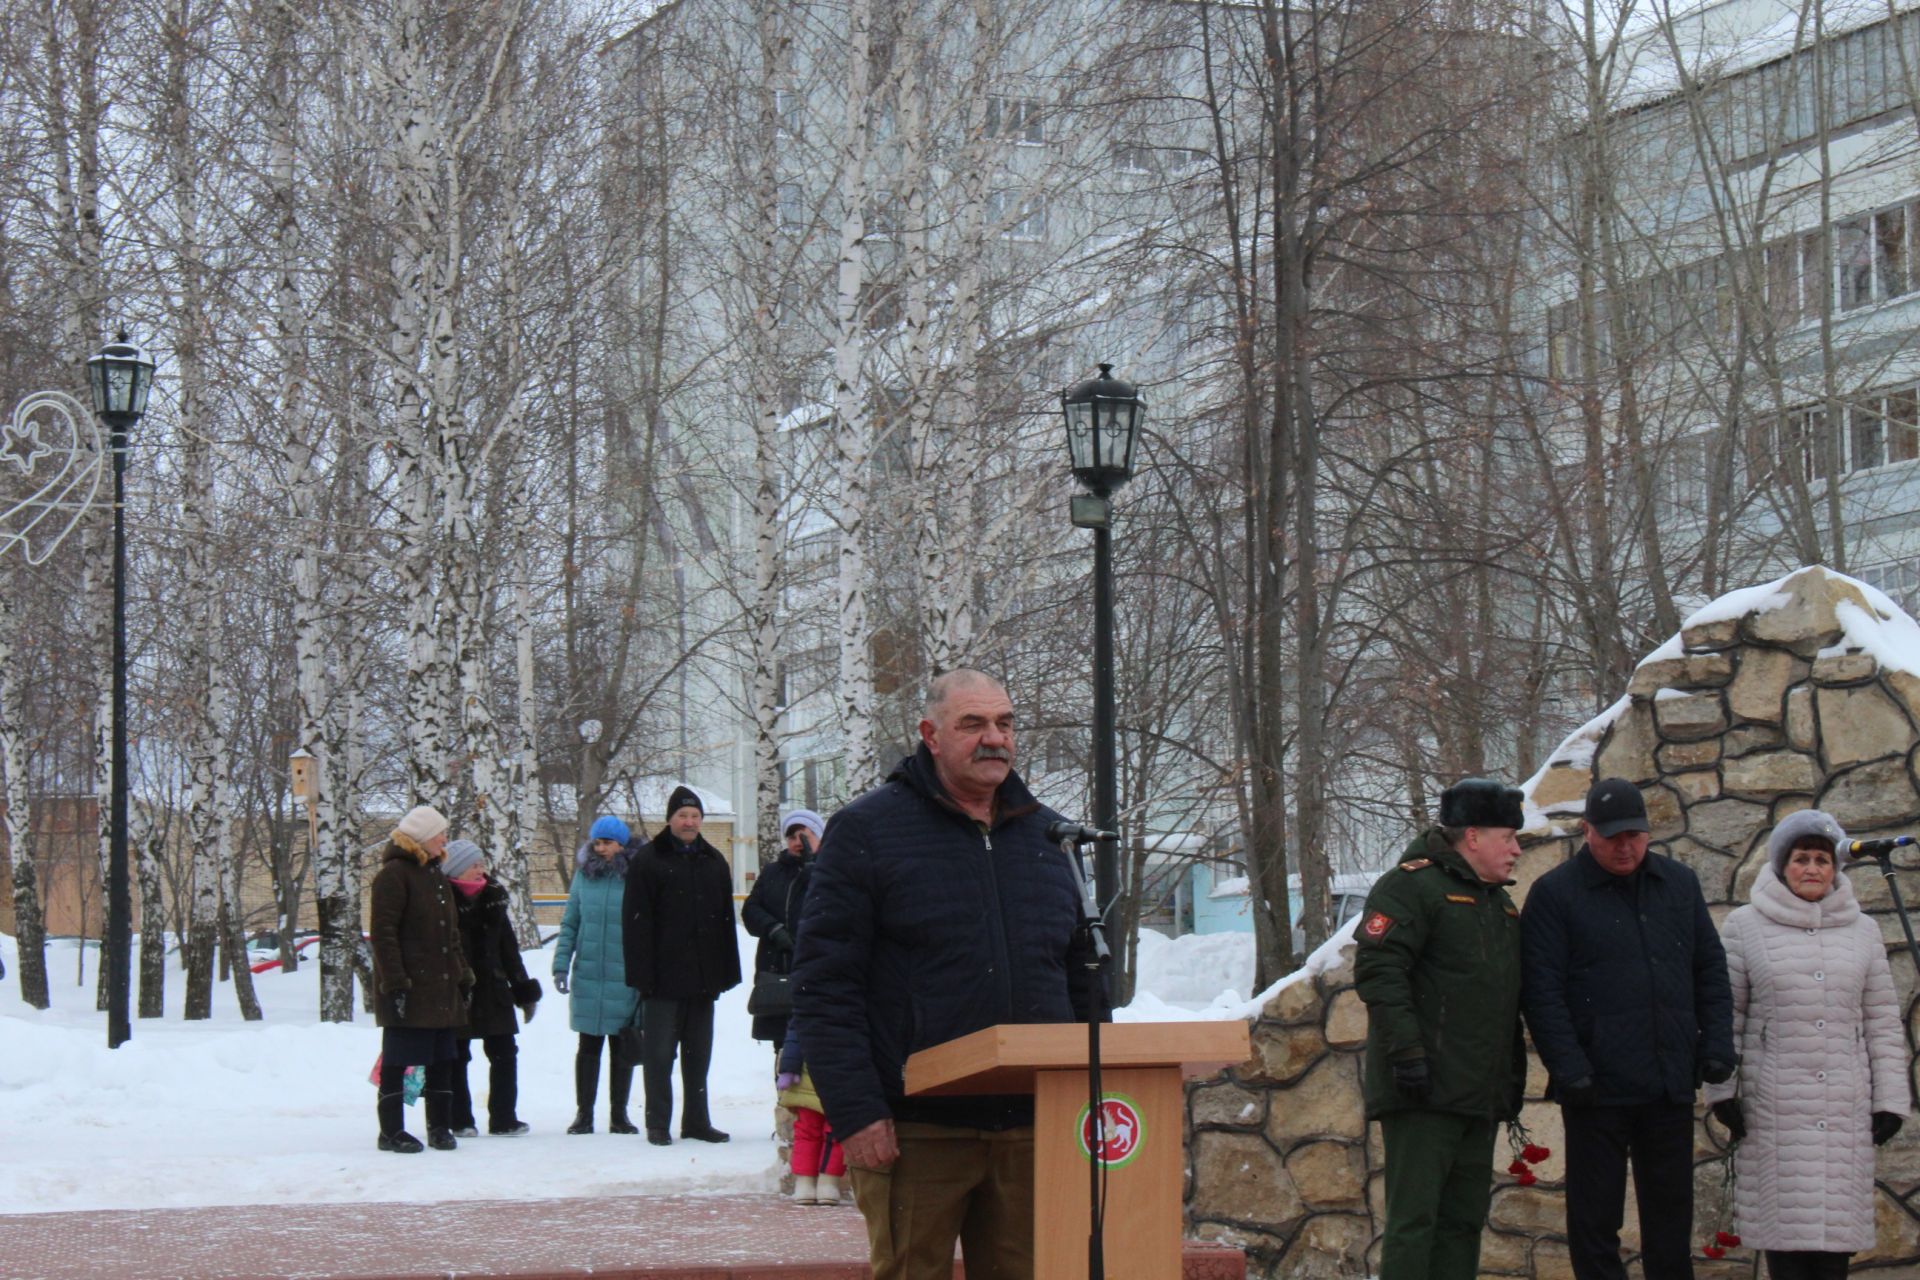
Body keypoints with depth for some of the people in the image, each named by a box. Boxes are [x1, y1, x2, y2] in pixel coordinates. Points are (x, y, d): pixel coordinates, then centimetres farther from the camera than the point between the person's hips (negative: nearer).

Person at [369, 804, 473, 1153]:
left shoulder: (435, 876, 19)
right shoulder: (394, 874, -9)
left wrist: (463, 976, 18)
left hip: (441, 988, 8)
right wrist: (395, 982, -20)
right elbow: (383, 933, -14)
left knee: (442, 1060, 9)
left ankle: (440, 1127, 16)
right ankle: (392, 1130, 2)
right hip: (408, 990, -8)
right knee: (397, 1059, -3)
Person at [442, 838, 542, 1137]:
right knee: (457, 1057, 4)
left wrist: (524, 989, 14)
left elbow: (508, 946, 15)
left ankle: (503, 1119, 12)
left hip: (493, 990, 6)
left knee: (504, 1053, 5)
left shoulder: (493, 897, 9)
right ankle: (461, 1121, 11)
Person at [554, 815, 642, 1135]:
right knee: (589, 1046, 7)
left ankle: (619, 1114, 17)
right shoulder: (584, 875, 4)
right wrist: (561, 965, 0)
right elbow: (569, 924, 9)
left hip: (624, 977, -2)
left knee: (622, 1047, 7)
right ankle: (583, 1113, 13)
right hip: (587, 974, 2)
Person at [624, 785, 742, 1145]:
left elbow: (726, 921, 15)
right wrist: (642, 974, -15)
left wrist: (727, 971, 8)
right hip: (663, 978, -5)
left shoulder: (714, 862, 14)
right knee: (659, 1053, -2)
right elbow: (636, 921, -7)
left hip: (702, 977, 5)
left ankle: (697, 1121, 16)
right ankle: (657, 1123, 4)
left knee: (698, 1053, 10)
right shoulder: (648, 859, -2)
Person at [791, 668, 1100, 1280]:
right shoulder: (866, 831, -1)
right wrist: (855, 1113, -14)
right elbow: (823, 985, -6)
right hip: (914, 1131, -4)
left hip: (1029, 1131, 5)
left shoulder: (1050, 837, 15)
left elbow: (1082, 982, 21)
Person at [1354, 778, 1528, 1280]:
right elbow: (1377, 970, -17)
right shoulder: (1413, 885, -7)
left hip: (1481, 1095, 9)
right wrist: (1407, 1051, -23)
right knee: (1414, 1219, -10)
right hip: (1424, 1091, -9)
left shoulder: (1500, 904, 22)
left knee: (1463, 1220, 9)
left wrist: (1515, 1070, 22)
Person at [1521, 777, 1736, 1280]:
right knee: (1595, 1217, 2)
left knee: (1671, 1209, 10)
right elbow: (1541, 989, -7)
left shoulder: (1680, 884, 12)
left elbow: (1711, 970, 15)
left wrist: (1716, 1046, 4)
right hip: (1598, 1087, -4)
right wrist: (1568, 1068, -15)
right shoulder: (1554, 893, -2)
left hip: (1672, 1086, 4)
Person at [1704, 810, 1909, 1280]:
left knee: (1838, 1220, 1)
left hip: (1844, 1107, 2)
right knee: (1783, 1214, -4)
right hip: (1774, 1104, -2)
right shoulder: (1746, 928, 1)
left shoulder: (1861, 931, 8)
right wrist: (1721, 1091, -3)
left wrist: (1890, 1100, 3)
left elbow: (1882, 1023, 8)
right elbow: (1725, 1015, 2)